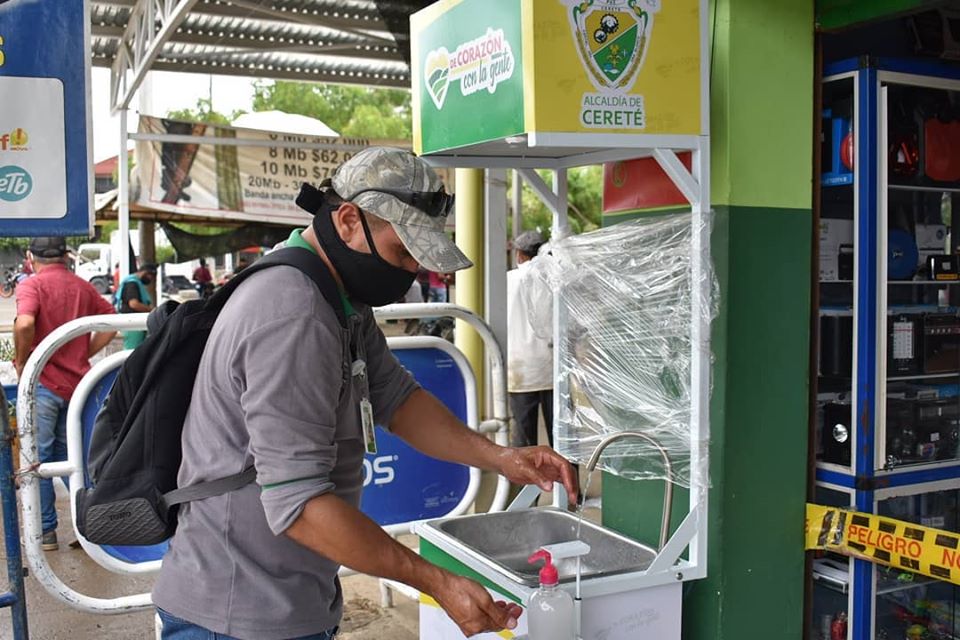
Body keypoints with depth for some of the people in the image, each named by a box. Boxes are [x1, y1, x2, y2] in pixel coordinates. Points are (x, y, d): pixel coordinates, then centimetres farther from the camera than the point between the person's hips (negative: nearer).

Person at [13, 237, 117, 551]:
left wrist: (21, 362, -12)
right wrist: (84, 355, 9)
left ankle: (45, 532, 12)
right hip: (77, 382, 5)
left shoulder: (32, 285, -9)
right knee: (69, 456, 17)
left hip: (43, 383, -5)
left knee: (38, 459, 6)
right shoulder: (83, 287, 8)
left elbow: (24, 324, -26)